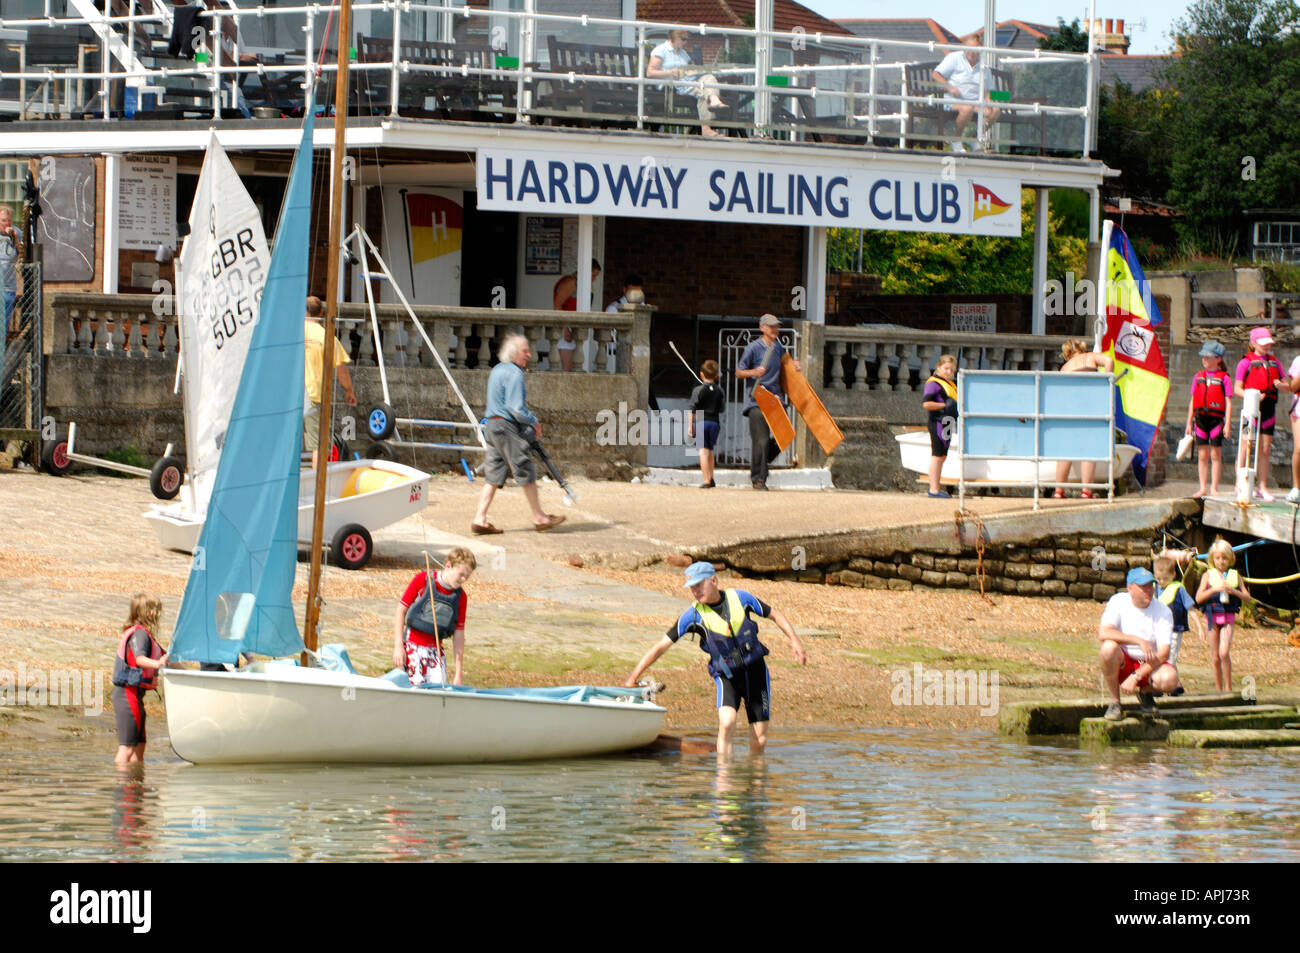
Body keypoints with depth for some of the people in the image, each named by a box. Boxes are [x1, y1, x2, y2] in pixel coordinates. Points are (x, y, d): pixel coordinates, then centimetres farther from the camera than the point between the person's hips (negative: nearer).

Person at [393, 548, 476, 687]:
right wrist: (398, 646, -7)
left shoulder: (460, 597, 1)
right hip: (412, 646, -4)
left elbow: (458, 634, 4)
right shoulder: (422, 580, -8)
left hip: (435, 650, 4)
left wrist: (458, 675, 3)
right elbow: (401, 609, -3)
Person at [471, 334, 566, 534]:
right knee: (526, 472, 0)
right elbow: (516, 409, -19)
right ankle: (539, 518, 6)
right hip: (508, 427, -9)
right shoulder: (514, 374, -14)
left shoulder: (497, 371, 16)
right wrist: (534, 422, -5)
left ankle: (480, 519, 1)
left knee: (495, 476, 8)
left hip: (492, 427, 9)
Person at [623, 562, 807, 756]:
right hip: (727, 678, -2)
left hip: (756, 673, 2)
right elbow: (661, 646, -8)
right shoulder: (693, 615, -9)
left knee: (759, 742, 0)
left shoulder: (740, 598, -5)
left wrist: (794, 640, -2)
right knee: (726, 723, -29)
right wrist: (632, 679, -12)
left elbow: (775, 615, 9)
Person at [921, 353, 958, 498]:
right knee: (937, 456, -9)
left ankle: (936, 487, 18)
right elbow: (926, 403, -21)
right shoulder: (934, 383, -12)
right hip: (938, 422, -10)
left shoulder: (950, 383, 17)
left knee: (942, 456, 13)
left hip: (947, 423, 10)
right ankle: (934, 489, -9)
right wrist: (945, 405, -19)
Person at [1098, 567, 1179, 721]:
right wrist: (1139, 641, -33)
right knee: (1109, 647, -35)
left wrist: (1136, 677, -26)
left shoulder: (1163, 612, -10)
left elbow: (1163, 654, -16)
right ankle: (1114, 702, -16)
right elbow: (1103, 634, -24)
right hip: (1123, 664, -1)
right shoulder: (1118, 602, -9)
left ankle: (1145, 691, 7)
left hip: (1150, 664, 1)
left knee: (1169, 679, -33)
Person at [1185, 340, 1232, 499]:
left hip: (1216, 419, -4)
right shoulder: (1198, 376, 12)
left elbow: (1228, 403, -3)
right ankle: (1202, 487, 8)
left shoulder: (1224, 378, 0)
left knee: (1216, 454, -1)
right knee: (1202, 455, 4)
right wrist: (1189, 423, 11)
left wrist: (1228, 424, -10)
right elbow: (1193, 401, 15)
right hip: (1200, 418, 4)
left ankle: (1214, 488, 3)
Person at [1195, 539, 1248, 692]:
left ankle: (1228, 687, -6)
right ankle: (1219, 689, 14)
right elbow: (1199, 597, -5)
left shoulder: (1235, 575, 6)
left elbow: (1247, 596, 5)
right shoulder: (1208, 575, 4)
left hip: (1228, 617, -1)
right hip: (1212, 616, 1)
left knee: (1224, 653, -17)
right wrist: (1215, 589, -17)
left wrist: (1233, 591, -13)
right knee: (1215, 657, 4)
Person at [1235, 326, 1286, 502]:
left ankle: (1262, 487, 9)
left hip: (1268, 408, 5)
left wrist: (1280, 384, -8)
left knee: (1265, 450, 5)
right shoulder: (1246, 362, 0)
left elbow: (1288, 387, 16)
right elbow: (1237, 388, -3)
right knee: (1245, 447, -6)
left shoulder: (1274, 363, 15)